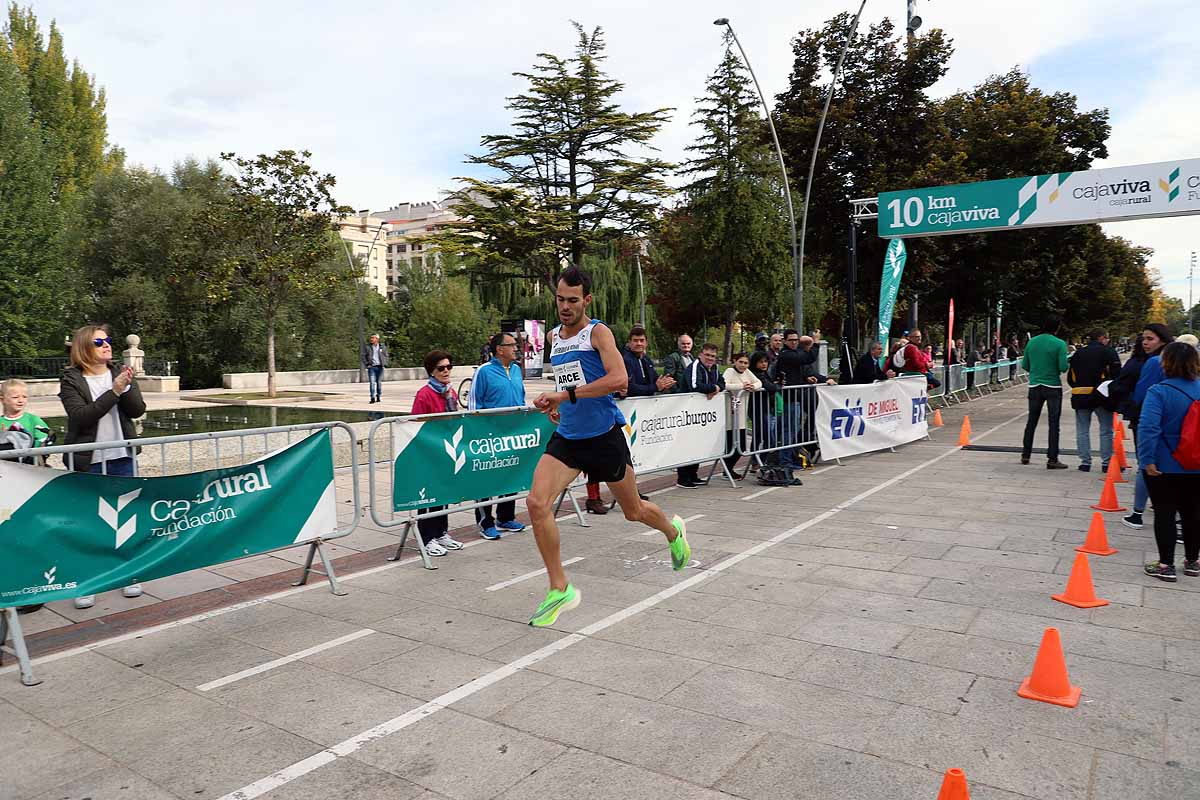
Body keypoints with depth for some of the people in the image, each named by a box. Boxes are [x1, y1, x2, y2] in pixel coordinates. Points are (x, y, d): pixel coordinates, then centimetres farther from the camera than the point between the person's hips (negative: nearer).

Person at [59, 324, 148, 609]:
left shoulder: (121, 373, 6)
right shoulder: (71, 380, -4)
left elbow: (138, 410, -4)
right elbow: (81, 416, -17)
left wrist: (126, 388, -22)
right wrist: (114, 391, -23)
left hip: (121, 457, 3)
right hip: (87, 461, -3)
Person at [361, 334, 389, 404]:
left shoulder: (382, 346, 7)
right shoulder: (367, 346, 3)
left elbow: (386, 356, 15)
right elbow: (363, 355, 5)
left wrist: (385, 364, 5)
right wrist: (366, 364, -6)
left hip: (380, 367, 1)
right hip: (371, 367, -1)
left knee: (379, 382, 7)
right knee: (372, 382, -9)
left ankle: (379, 397, 18)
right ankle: (373, 398, -12)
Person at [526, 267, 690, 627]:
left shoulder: (598, 332, -10)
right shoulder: (554, 336, 11)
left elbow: (619, 379, -25)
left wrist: (567, 395, -27)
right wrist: (558, 405, 8)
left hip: (604, 436, -5)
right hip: (567, 437, 5)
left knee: (634, 511, 13)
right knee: (537, 502, -17)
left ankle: (673, 532, 49)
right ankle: (560, 590, -4)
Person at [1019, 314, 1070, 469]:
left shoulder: (1032, 342, 2)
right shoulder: (1059, 344, -11)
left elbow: (1024, 365, 6)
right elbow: (1063, 367, -16)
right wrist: (1055, 369, 5)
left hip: (1034, 386, 4)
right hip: (1053, 387, -4)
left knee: (1031, 421, 14)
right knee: (1053, 424, 1)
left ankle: (1025, 455, 20)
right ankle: (1052, 459, 1)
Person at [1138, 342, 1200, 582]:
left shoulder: (1158, 392, -18)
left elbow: (1148, 428, -26)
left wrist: (1147, 459, -21)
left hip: (1164, 466, -5)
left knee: (1164, 513, 3)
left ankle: (1166, 566, 7)